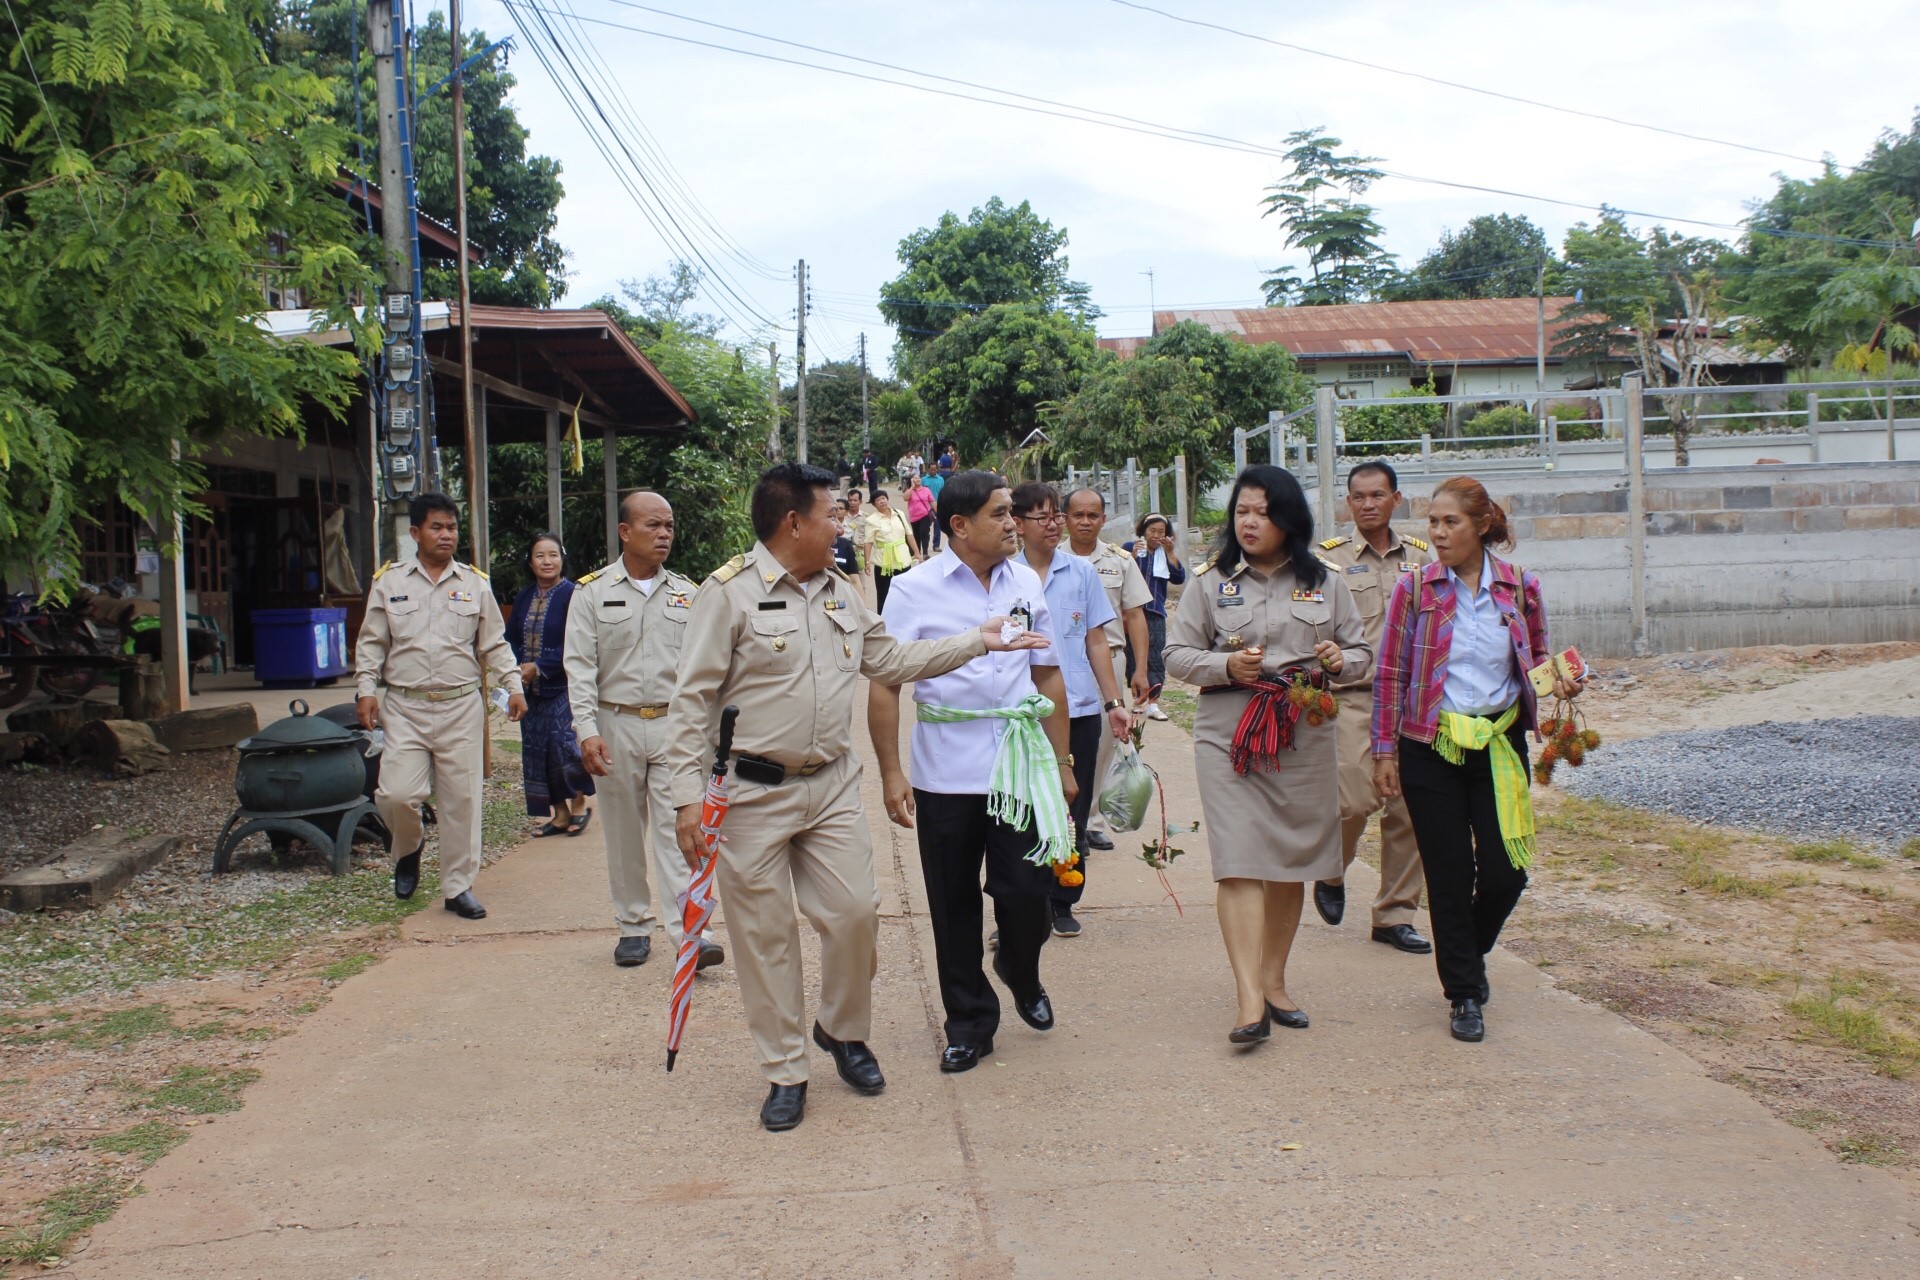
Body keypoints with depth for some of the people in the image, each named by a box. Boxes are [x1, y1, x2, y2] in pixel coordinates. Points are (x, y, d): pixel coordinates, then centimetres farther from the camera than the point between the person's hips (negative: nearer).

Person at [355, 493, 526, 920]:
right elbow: (371, 643, 8)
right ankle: (410, 847, 23)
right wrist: (366, 689, -4)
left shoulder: (475, 584, 8)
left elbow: (494, 644, 10)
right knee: (395, 794, -11)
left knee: (462, 800, 3)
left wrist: (513, 686, -2)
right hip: (405, 708, -1)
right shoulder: (389, 581, 6)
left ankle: (458, 887, 16)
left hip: (462, 708, 1)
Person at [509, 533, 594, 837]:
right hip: (530, 691, 6)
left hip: (563, 688, -6)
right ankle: (559, 814, 19)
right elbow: (512, 639, 10)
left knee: (565, 745, -10)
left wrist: (539, 668, -17)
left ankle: (579, 803, 15)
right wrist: (517, 670, -8)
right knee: (537, 752, 8)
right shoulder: (524, 597, 10)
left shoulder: (573, 595, -10)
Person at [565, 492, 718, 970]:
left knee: (676, 828, -6)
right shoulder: (594, 592, 2)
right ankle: (634, 926, 20)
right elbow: (580, 666, -3)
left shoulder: (686, 593, 8)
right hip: (618, 724, 0)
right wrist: (588, 730, -13)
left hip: (675, 723, 1)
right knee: (625, 832, 8)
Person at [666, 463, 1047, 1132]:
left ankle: (843, 1031, 30)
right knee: (765, 935, 4)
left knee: (855, 913, 3)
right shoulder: (730, 591, -10)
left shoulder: (841, 592, 11)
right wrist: (689, 795, -16)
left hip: (832, 787, 5)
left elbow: (892, 659, 20)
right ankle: (785, 1071, 18)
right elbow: (693, 699, -11)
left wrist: (978, 641, 17)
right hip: (753, 793, -5)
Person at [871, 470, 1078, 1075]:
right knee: (953, 906, 9)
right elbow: (885, 683, -6)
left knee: (1028, 892, -1)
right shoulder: (916, 589, -5)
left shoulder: (1026, 582, 6)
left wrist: (1061, 761, 13)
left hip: (1020, 763, 2)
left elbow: (1048, 676, 13)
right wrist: (891, 773, -10)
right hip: (945, 771, -2)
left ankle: (1021, 973, 32)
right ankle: (969, 1022, 27)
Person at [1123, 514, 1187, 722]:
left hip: (1156, 614, 2)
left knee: (1156, 660, -3)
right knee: (1134, 658, 3)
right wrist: (1133, 555, -21)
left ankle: (1153, 705, -3)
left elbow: (1179, 578, -1)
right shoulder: (1130, 548, 1)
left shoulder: (1166, 554, 10)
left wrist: (1170, 553, -10)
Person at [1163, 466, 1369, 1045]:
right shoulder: (1210, 581, 4)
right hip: (1230, 737, -2)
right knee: (1240, 864, -12)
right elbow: (1177, 655, 3)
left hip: (1305, 737, 3)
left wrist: (1341, 660, -8)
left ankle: (1274, 983, 24)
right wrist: (1226, 665, -14)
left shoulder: (1324, 583, 9)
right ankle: (1250, 1001, -15)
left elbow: (1361, 651, 14)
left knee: (1291, 865, 9)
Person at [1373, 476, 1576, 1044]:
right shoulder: (1414, 588, -3)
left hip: (1500, 744, 2)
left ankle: (1471, 951, 33)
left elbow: (1537, 661, 14)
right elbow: (1391, 674, 0)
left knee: (1505, 871, 1)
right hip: (1432, 747, -1)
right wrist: (1385, 750, -2)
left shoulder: (1519, 587, 1)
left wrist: (1559, 682, -8)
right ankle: (1465, 994, 17)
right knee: (1449, 874, 2)